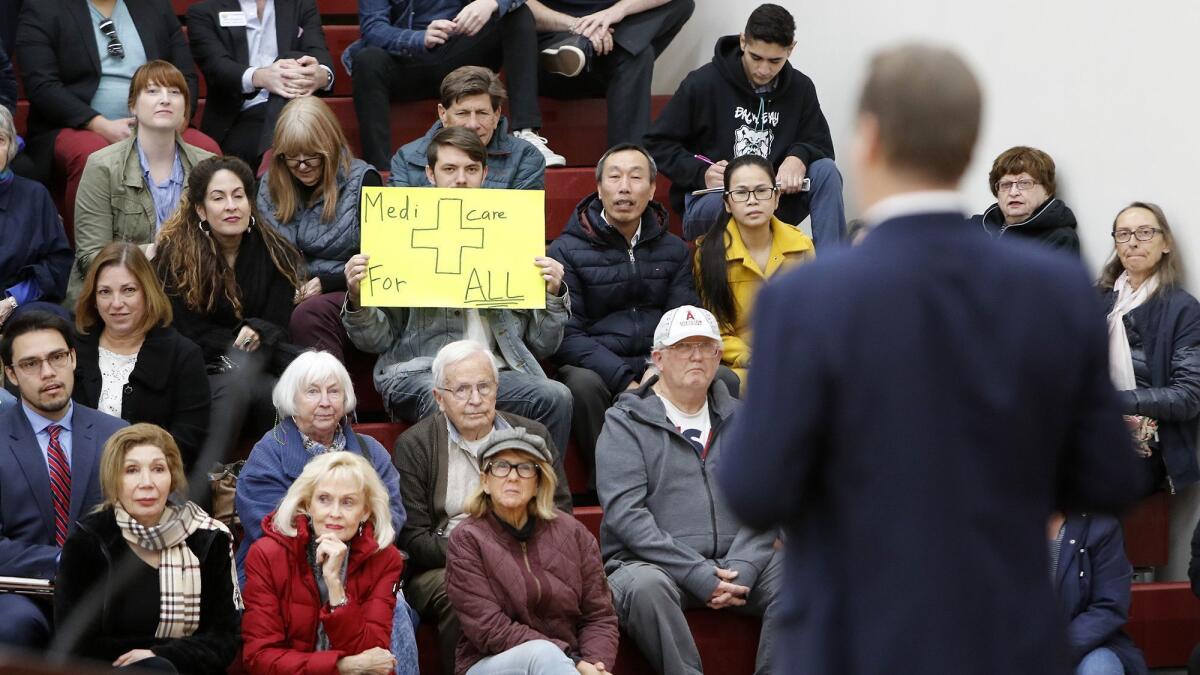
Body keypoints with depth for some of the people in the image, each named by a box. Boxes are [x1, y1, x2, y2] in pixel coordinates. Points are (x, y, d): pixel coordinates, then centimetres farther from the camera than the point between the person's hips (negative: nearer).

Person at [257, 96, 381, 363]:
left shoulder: (362, 180, -1)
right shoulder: (270, 184, 13)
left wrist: (325, 283, -15)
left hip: (347, 292, -3)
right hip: (287, 294, 3)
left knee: (308, 315, -37)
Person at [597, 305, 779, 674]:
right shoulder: (626, 422, 4)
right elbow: (625, 513, -9)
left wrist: (742, 569, -13)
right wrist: (699, 575, -17)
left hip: (737, 564, 3)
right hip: (652, 563, -3)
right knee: (645, 586, -37)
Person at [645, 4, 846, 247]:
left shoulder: (801, 88, 3)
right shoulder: (703, 83, -6)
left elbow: (821, 145, 7)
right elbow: (657, 144, -1)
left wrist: (799, 157, -18)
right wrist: (701, 173, -18)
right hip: (708, 198, -4)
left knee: (826, 171, -19)